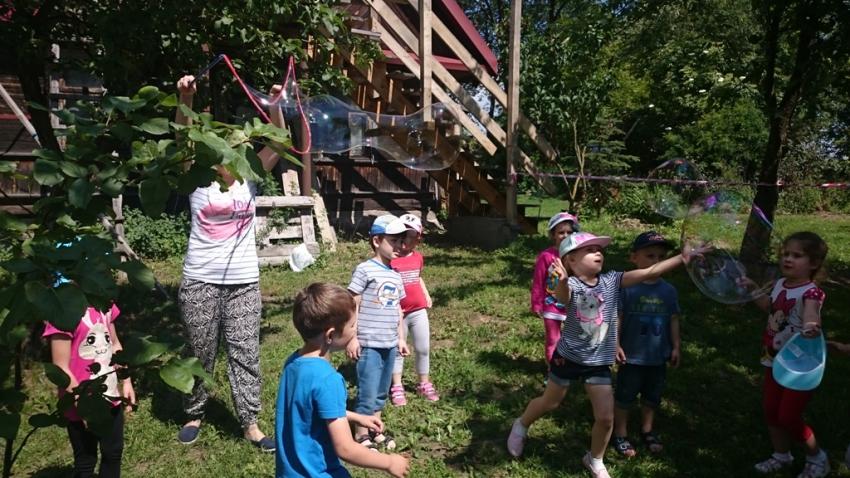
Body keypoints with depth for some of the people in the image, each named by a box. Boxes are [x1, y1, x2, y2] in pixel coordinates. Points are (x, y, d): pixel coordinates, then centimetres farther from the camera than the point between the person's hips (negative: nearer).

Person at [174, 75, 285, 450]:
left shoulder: (250, 178, 4)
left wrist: (275, 104, -18)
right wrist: (186, 100, -29)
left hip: (244, 282, 2)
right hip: (200, 282, -1)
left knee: (245, 353, 7)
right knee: (200, 353, 13)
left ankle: (250, 423, 17)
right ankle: (194, 415, 34)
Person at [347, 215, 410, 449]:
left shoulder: (396, 276, 11)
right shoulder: (365, 269, -10)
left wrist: (401, 338, 18)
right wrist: (351, 337, -13)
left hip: (389, 345, 7)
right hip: (369, 344, -7)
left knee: (381, 392, 18)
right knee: (367, 393, 2)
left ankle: (376, 430, 33)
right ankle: (361, 436, 18)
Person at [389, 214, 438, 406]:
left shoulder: (418, 257, 5)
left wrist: (426, 295, 11)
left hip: (419, 311, 5)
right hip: (398, 313, -5)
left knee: (423, 349, 13)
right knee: (397, 351, 10)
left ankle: (424, 384, 29)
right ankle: (397, 388, 23)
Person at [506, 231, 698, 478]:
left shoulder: (611, 281, -8)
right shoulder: (571, 285, -20)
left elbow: (649, 272, -14)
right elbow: (561, 297, -44)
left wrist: (683, 257, -24)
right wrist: (562, 280, -67)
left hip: (598, 362, 3)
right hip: (568, 357, -3)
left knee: (606, 418, 3)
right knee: (549, 403, 16)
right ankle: (521, 426, 47)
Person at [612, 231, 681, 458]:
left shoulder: (668, 290, -1)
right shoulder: (627, 287, -16)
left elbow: (673, 320, 7)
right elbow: (616, 317, -13)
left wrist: (676, 346, 6)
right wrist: (615, 344, -16)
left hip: (658, 356, 5)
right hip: (632, 355, -4)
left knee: (652, 396, 21)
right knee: (624, 396, 10)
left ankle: (647, 431, 41)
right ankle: (620, 434, 27)